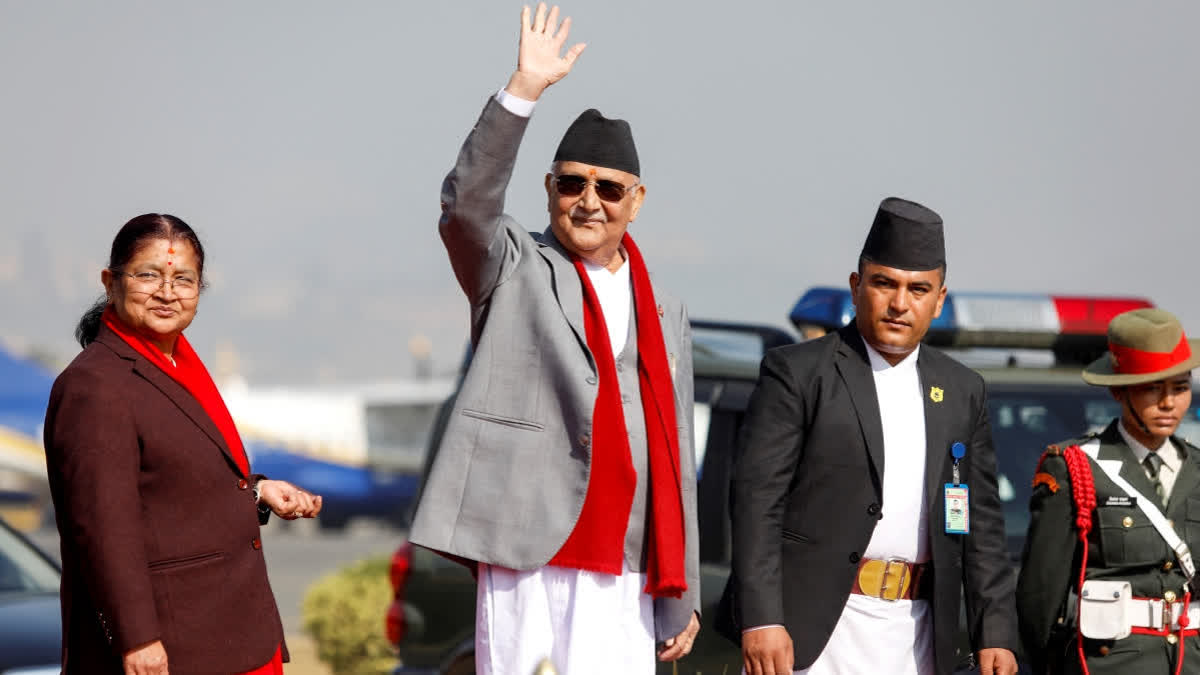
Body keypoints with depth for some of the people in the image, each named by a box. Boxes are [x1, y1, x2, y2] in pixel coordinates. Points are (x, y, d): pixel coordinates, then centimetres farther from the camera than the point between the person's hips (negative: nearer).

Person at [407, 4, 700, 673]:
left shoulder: (665, 314, 18)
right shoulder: (514, 271, 7)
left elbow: (676, 457, 18)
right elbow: (466, 204, -15)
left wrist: (682, 594, 16)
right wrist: (525, 90, -23)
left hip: (625, 580, 4)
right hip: (529, 563, -4)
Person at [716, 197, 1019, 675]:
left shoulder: (962, 391, 14)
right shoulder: (797, 372, 0)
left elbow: (981, 521, 16)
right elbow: (756, 498, -7)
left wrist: (995, 632, 8)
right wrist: (761, 619, -16)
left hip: (915, 632, 5)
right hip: (816, 625, -5)